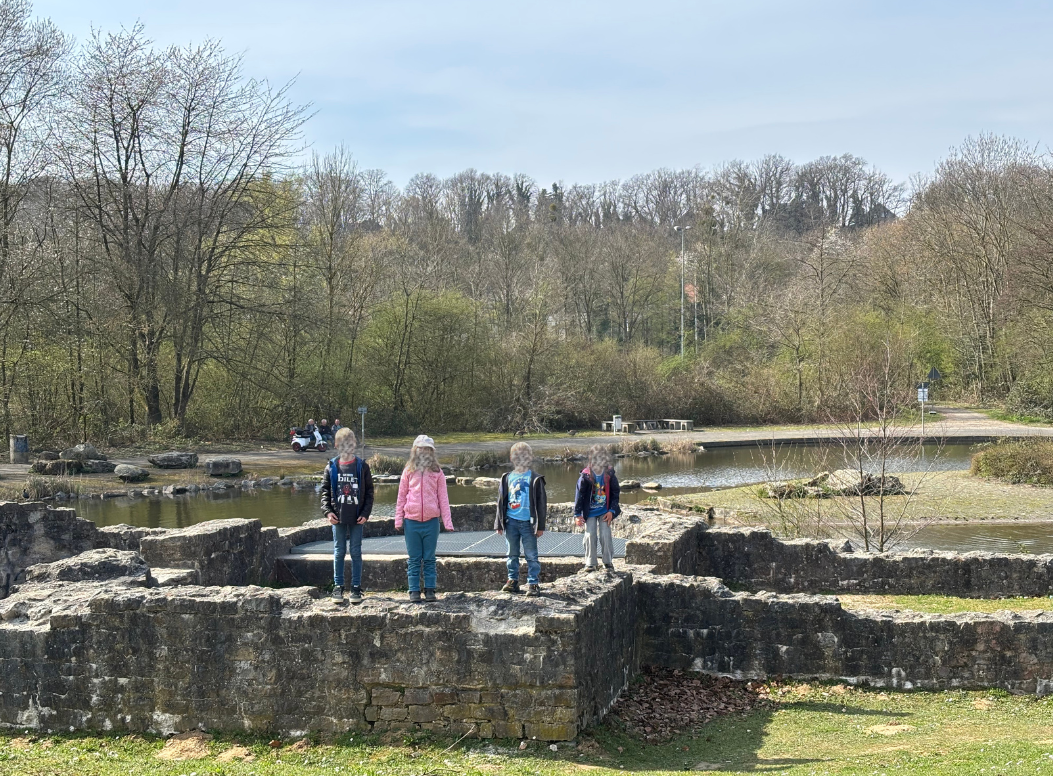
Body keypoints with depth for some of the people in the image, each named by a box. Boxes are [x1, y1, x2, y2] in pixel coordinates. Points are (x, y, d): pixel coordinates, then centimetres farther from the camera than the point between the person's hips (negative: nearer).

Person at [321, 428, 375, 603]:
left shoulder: (362, 466, 1)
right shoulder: (331, 467, 4)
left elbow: (369, 491, 3)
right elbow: (325, 491, 8)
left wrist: (365, 513, -6)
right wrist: (328, 511, -6)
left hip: (357, 518, -1)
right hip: (338, 517, 1)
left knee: (356, 552, 3)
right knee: (339, 552, 7)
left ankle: (356, 587, 10)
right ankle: (338, 586, 15)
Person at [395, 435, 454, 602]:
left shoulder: (437, 472, 4)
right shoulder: (409, 471, 6)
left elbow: (443, 498, 5)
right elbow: (401, 496, 8)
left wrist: (447, 521, 0)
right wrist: (398, 519, 3)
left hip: (431, 521, 0)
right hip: (412, 520, 1)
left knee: (429, 558, 6)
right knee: (414, 559, 5)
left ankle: (430, 589, 11)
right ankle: (414, 590, 9)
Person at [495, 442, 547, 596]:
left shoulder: (535, 479, 0)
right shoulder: (507, 478, 10)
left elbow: (541, 503, 1)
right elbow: (501, 501, 14)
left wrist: (540, 525, -4)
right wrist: (499, 523, 10)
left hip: (527, 522, -4)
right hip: (510, 521, 4)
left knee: (531, 555, -2)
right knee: (512, 554, 11)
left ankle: (533, 583, 2)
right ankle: (513, 581, 19)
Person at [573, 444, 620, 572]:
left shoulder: (610, 474, -4)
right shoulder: (585, 475, -9)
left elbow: (615, 493, 5)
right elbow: (579, 495, -5)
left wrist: (611, 511, -2)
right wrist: (577, 514, -7)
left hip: (605, 512, 1)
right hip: (590, 512, -1)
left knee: (605, 535, -6)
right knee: (590, 536, -4)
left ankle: (608, 562, 9)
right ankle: (590, 563, 7)